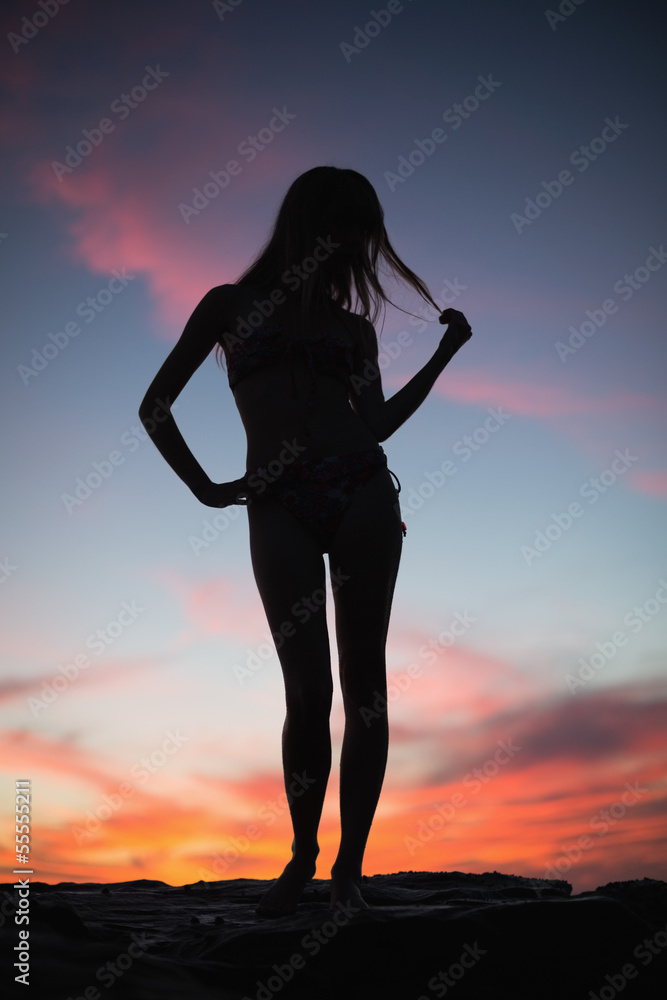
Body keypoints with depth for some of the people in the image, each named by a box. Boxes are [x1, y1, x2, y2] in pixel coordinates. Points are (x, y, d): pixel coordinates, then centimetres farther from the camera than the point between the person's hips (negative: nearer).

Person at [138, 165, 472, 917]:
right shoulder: (230, 304, 14)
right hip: (278, 508, -2)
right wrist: (204, 488, 4)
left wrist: (444, 352, 17)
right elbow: (156, 406, 13)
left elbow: (378, 423, 17)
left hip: (362, 495, 3)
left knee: (364, 682, -2)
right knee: (308, 690, -8)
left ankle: (350, 865, 7)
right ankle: (301, 856, 11)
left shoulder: (353, 324, 21)